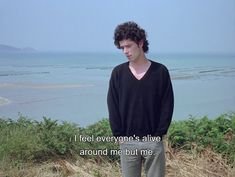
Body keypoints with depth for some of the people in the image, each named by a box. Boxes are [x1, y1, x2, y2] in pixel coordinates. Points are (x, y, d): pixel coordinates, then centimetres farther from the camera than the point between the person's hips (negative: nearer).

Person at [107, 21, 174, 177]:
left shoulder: (160, 71, -3)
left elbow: (167, 105, -3)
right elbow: (113, 106, 1)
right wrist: (119, 135, -4)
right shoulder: (118, 73, 1)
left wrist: (158, 134, -8)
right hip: (127, 142, 1)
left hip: (153, 141, -1)